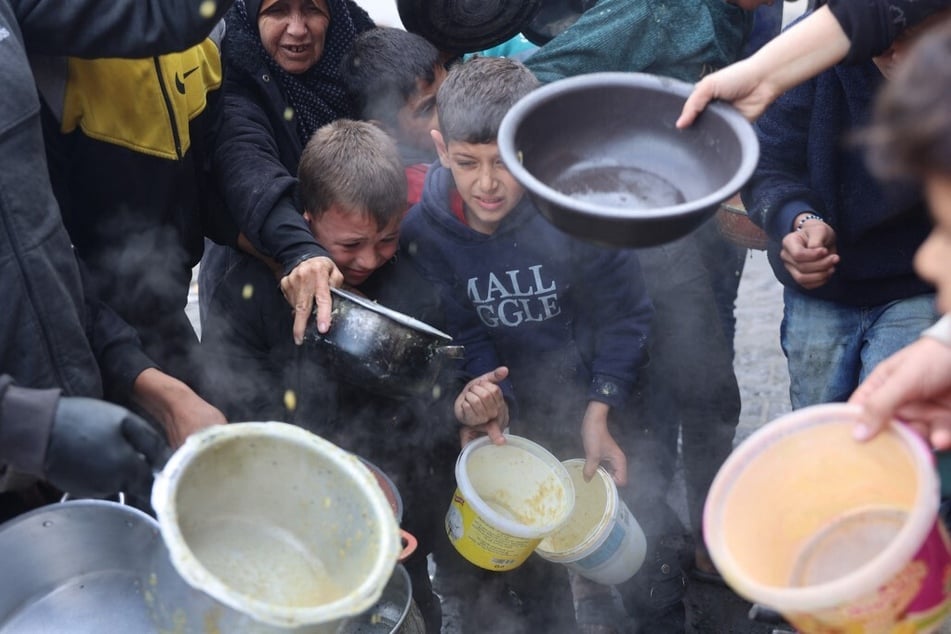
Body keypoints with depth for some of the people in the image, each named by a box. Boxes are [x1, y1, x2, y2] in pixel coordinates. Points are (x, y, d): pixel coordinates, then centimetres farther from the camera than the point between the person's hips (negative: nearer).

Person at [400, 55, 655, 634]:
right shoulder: (424, 230, -16)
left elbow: (624, 315, -14)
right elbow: (464, 337, -9)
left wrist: (598, 412, -19)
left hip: (596, 397, -2)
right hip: (516, 405, 2)